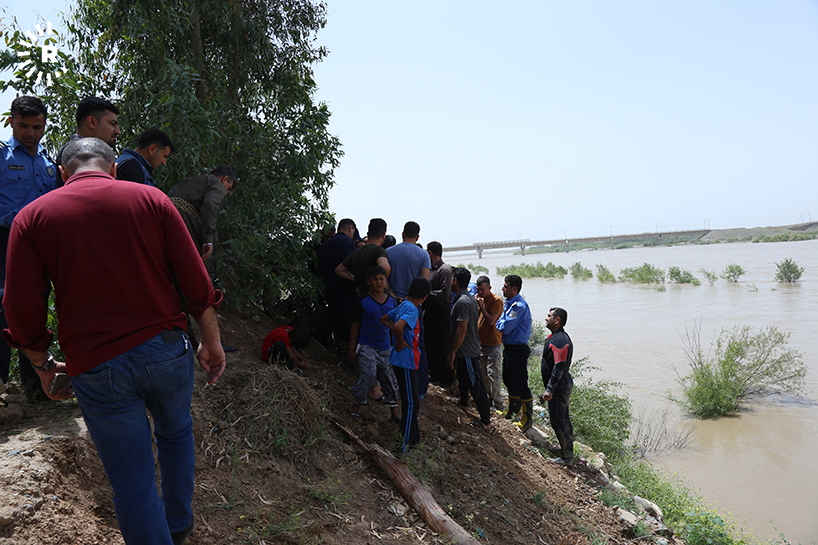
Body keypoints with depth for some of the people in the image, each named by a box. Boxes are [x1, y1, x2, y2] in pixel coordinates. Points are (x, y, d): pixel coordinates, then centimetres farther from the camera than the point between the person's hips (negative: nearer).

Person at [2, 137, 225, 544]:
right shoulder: (150, 199, 1)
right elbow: (196, 280, -3)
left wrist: (43, 364, 13)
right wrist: (211, 342, 6)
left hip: (96, 368, -1)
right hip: (165, 350, 2)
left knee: (133, 485, 10)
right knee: (176, 433, 29)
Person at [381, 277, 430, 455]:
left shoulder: (402, 306, 9)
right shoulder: (412, 309, -20)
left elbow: (384, 318, 23)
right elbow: (399, 326, -38)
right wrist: (400, 341, -20)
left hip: (404, 361, 10)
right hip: (405, 361, -9)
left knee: (411, 401, 18)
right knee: (411, 403, -3)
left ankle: (414, 438, 30)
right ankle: (406, 444, 2)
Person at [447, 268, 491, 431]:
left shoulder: (462, 302, -23)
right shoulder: (469, 298, 8)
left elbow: (462, 330, -26)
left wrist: (452, 353, -22)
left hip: (467, 351, -11)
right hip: (468, 349, 11)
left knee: (476, 386, -3)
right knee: (462, 377, 30)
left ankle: (485, 422, 4)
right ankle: (463, 403, 53)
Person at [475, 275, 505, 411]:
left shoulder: (496, 301, -13)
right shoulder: (478, 298, 10)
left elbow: (491, 321, -22)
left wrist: (480, 305, -22)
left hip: (493, 344, -7)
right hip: (480, 342, 8)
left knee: (494, 374, -6)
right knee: (483, 373, 13)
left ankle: (498, 404, 2)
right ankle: (489, 397, 26)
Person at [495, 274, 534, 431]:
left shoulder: (519, 306, -20)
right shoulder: (508, 303, 11)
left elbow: (505, 327, -22)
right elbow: (500, 323, 15)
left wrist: (499, 325, -3)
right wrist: (501, 325, -6)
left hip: (517, 349, -10)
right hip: (508, 347, 10)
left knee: (520, 383, -3)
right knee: (508, 380, 20)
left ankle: (527, 417, 9)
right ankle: (513, 409, 38)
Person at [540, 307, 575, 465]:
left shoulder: (559, 340, -22)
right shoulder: (557, 337, 12)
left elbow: (559, 367, -27)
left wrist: (549, 390, -25)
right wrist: (550, 388, 24)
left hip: (559, 387, -10)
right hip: (563, 386, 10)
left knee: (558, 421, -2)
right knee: (563, 419, 19)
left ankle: (567, 458, 7)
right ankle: (567, 449, 32)